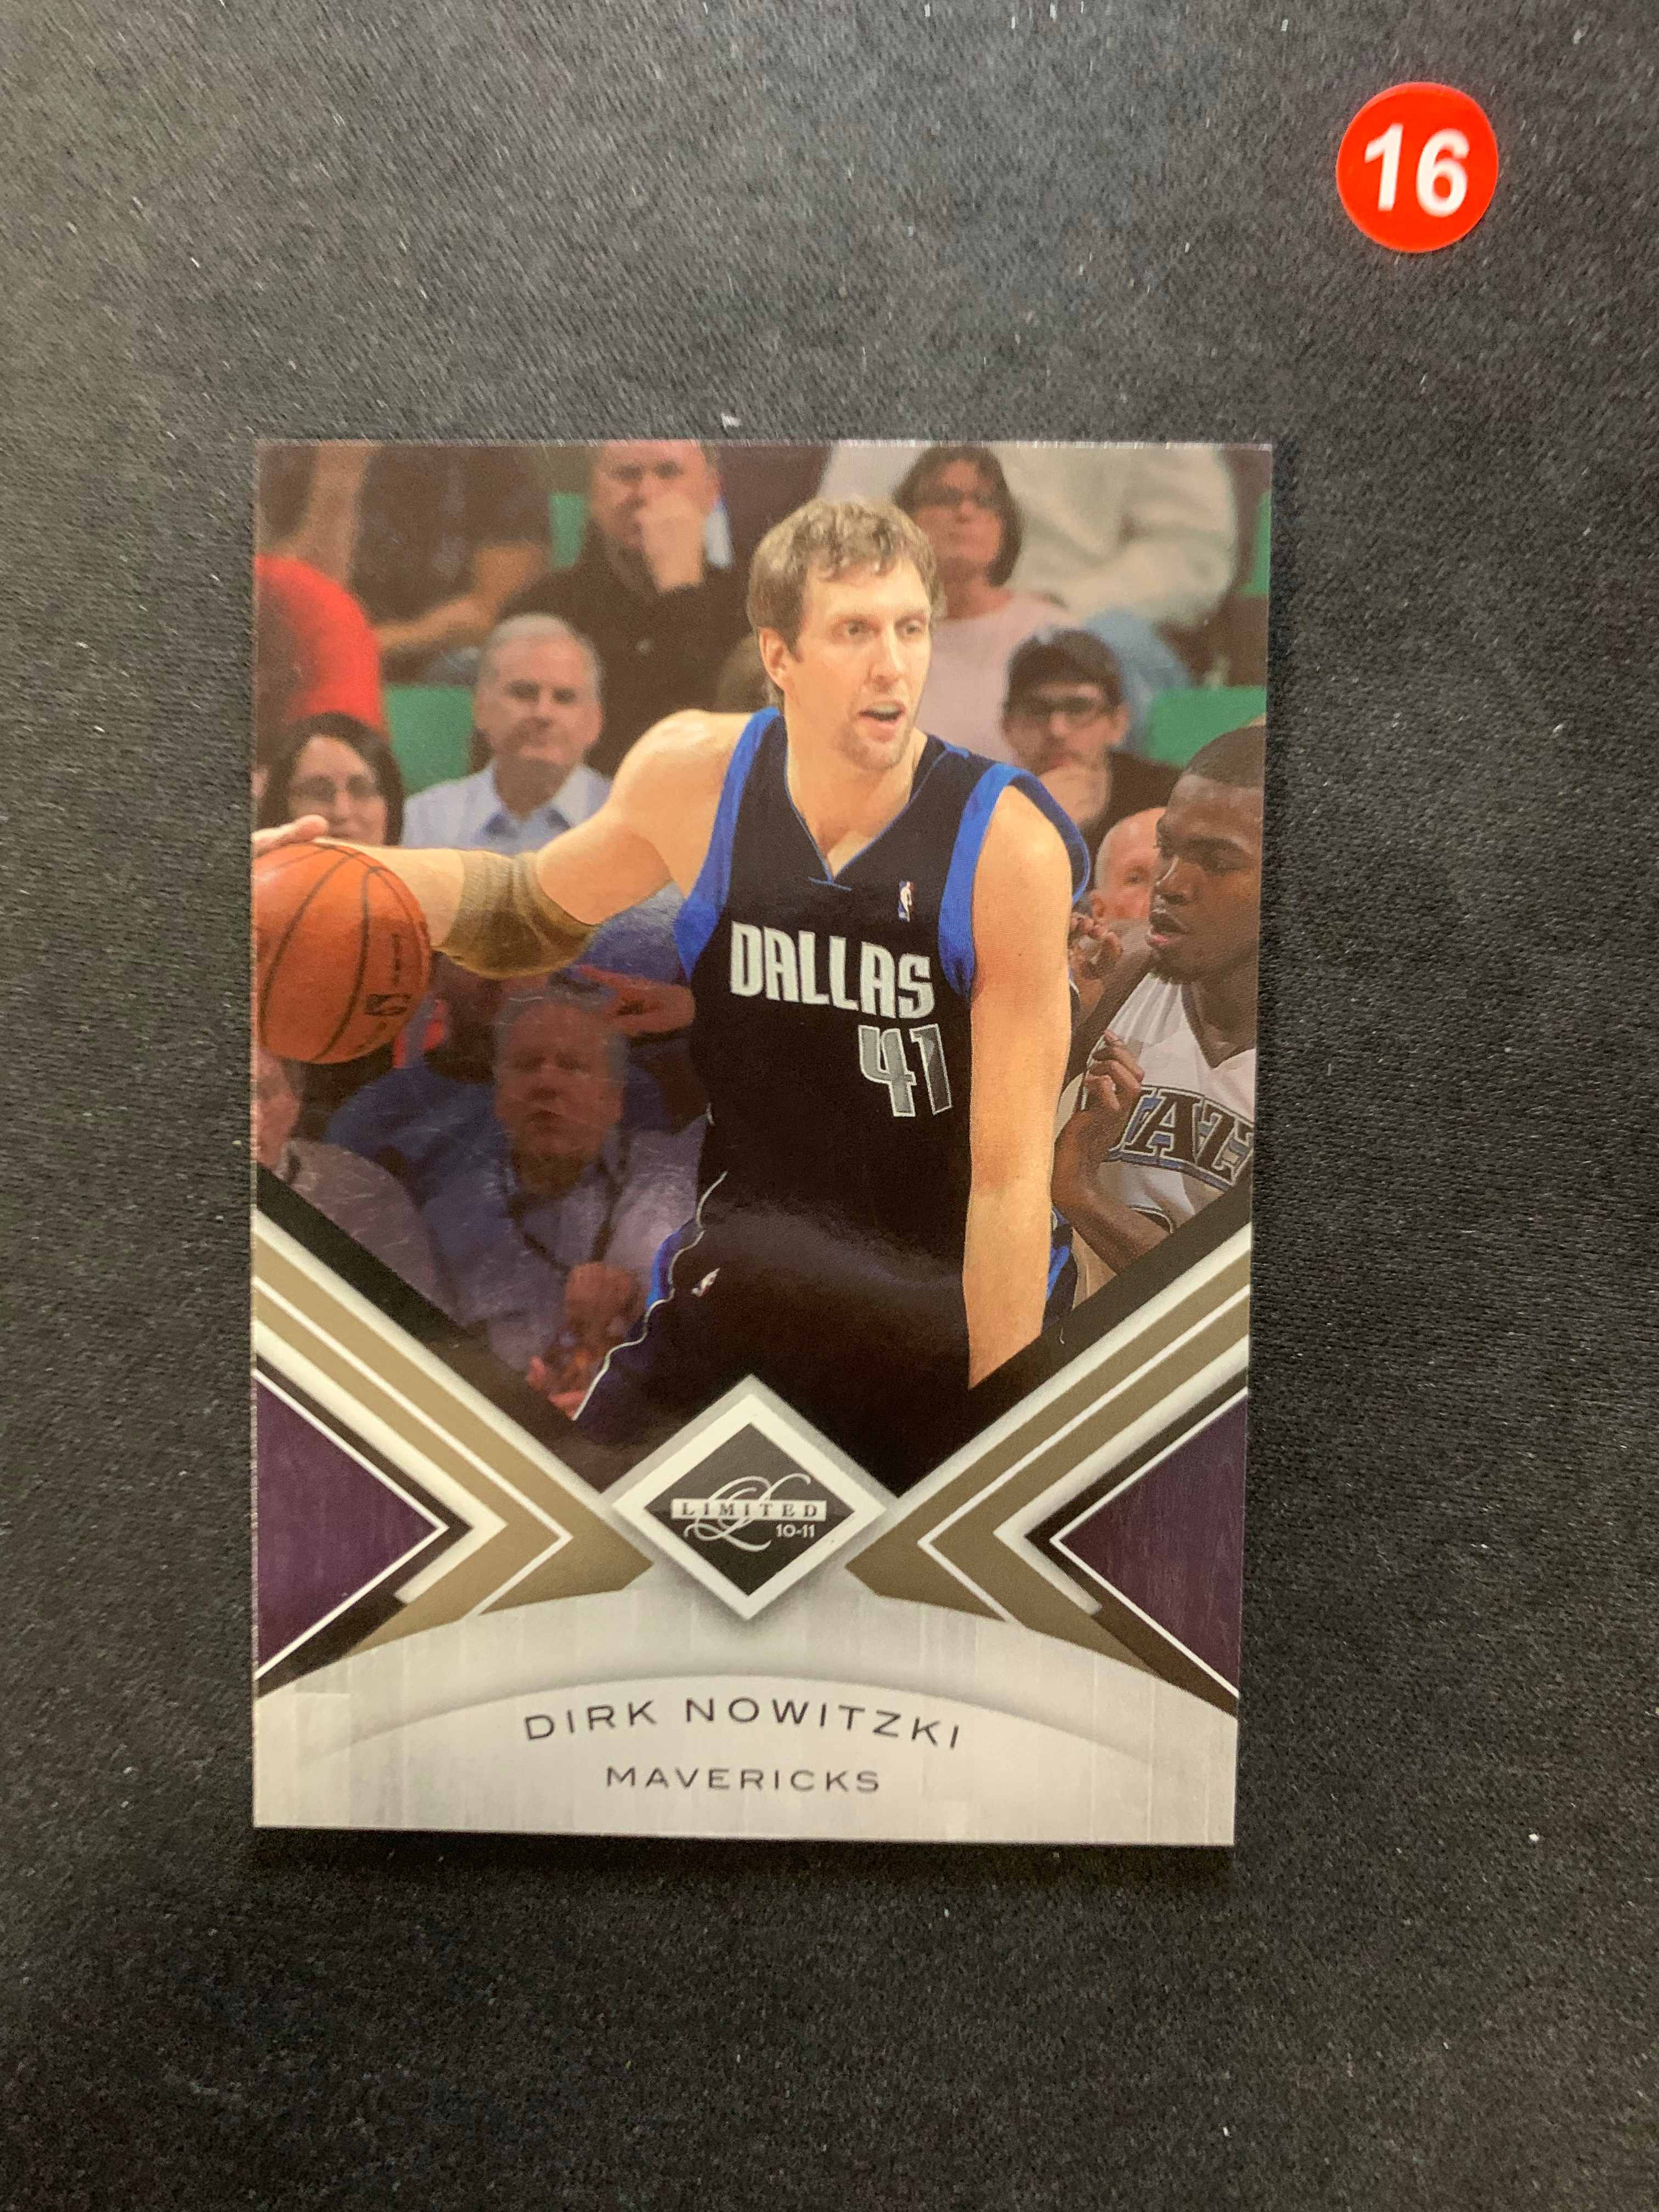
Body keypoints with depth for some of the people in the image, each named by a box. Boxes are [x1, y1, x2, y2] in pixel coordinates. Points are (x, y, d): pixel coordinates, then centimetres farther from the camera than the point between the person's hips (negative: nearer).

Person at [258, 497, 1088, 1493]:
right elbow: (538, 909, 10)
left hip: (961, 1299, -2)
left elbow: (1010, 1174, -20)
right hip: (747, 1262, 3)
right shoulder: (693, 773, -10)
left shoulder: (1008, 843, -22)